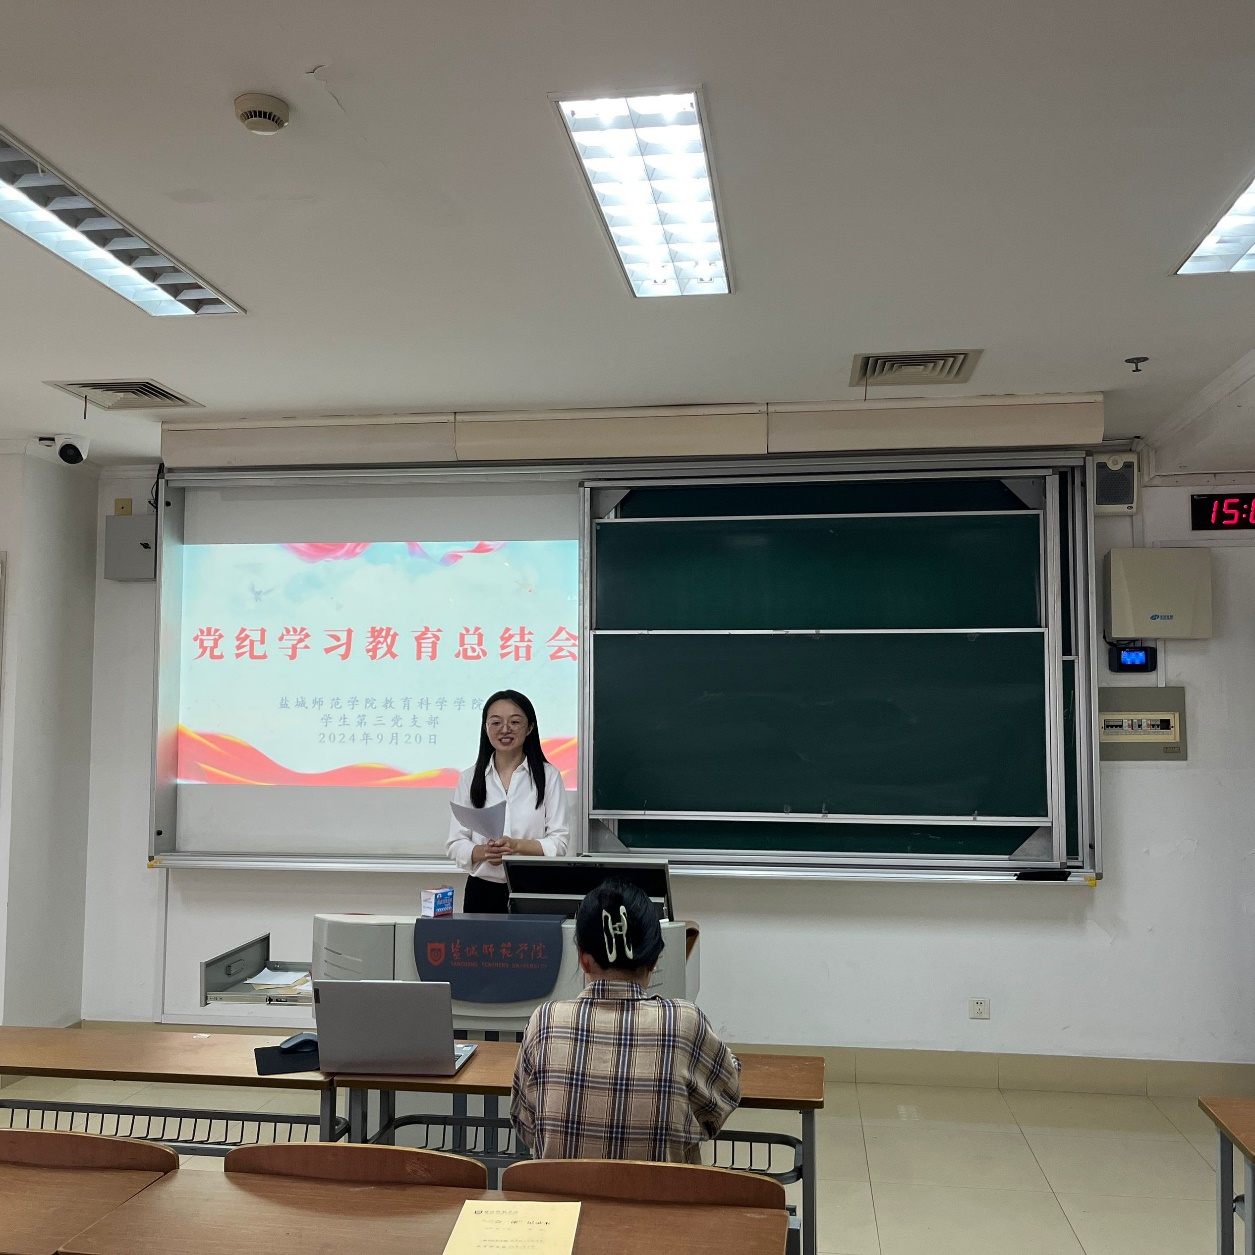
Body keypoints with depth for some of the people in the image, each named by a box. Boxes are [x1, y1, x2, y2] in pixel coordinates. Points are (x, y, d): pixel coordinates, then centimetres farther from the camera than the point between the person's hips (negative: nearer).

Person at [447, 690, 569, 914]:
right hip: (482, 891, 1)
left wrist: (517, 845, -20)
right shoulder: (469, 778, 6)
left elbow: (558, 843, -4)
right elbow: (456, 844, 3)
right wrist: (482, 852, -17)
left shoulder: (549, 776, 0)